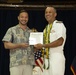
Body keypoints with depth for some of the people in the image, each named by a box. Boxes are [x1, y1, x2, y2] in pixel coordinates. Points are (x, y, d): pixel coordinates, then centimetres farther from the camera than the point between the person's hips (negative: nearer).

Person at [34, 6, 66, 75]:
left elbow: (59, 42, -16)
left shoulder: (59, 24, -3)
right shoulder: (46, 28, 19)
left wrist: (43, 46, -13)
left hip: (56, 58, -7)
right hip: (46, 58, 7)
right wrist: (39, 47, 2)